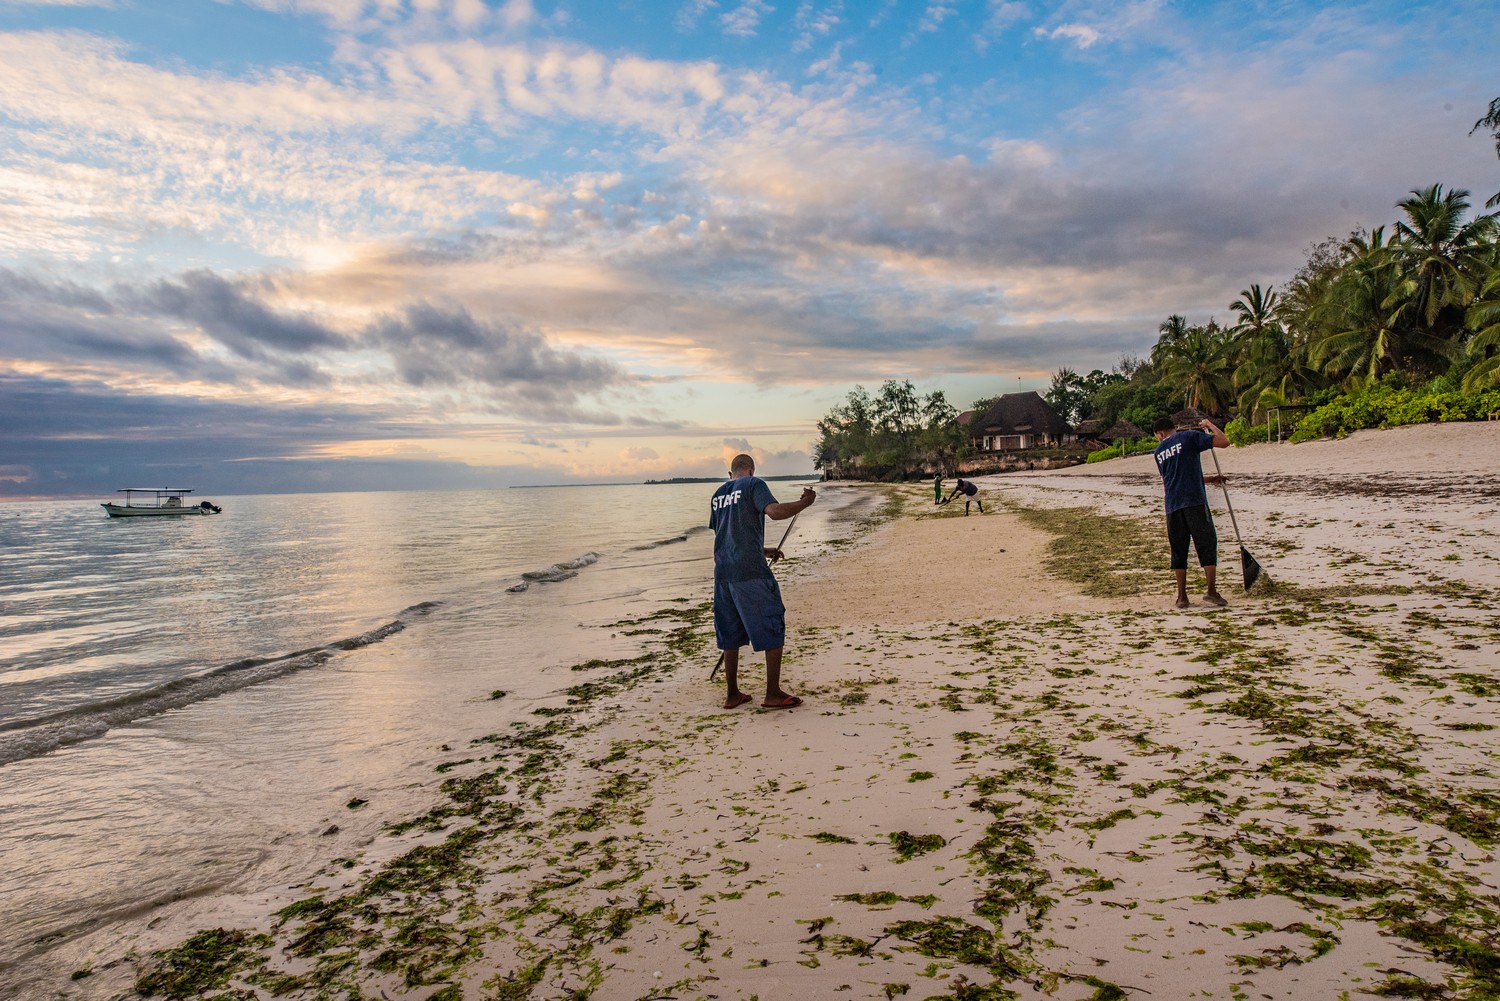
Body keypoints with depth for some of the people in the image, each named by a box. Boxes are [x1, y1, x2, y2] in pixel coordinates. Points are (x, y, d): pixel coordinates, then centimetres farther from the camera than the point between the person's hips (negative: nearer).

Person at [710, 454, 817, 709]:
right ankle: (773, 694, 6)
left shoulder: (718, 495, 20)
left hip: (723, 573, 7)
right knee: (773, 629, 3)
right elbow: (774, 512, -18)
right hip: (751, 572, -7)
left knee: (731, 634, 13)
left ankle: (732, 694, 19)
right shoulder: (754, 484, 0)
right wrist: (806, 502, -4)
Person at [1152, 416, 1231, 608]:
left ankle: (1181, 596, 7)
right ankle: (1211, 591, -3)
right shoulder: (1190, 436, 2)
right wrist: (1209, 424, 10)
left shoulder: (1159, 450, 17)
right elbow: (1224, 442, -5)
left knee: (1178, 549, 9)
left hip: (1172, 506, 4)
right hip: (1194, 500, -4)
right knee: (1207, 544, 3)